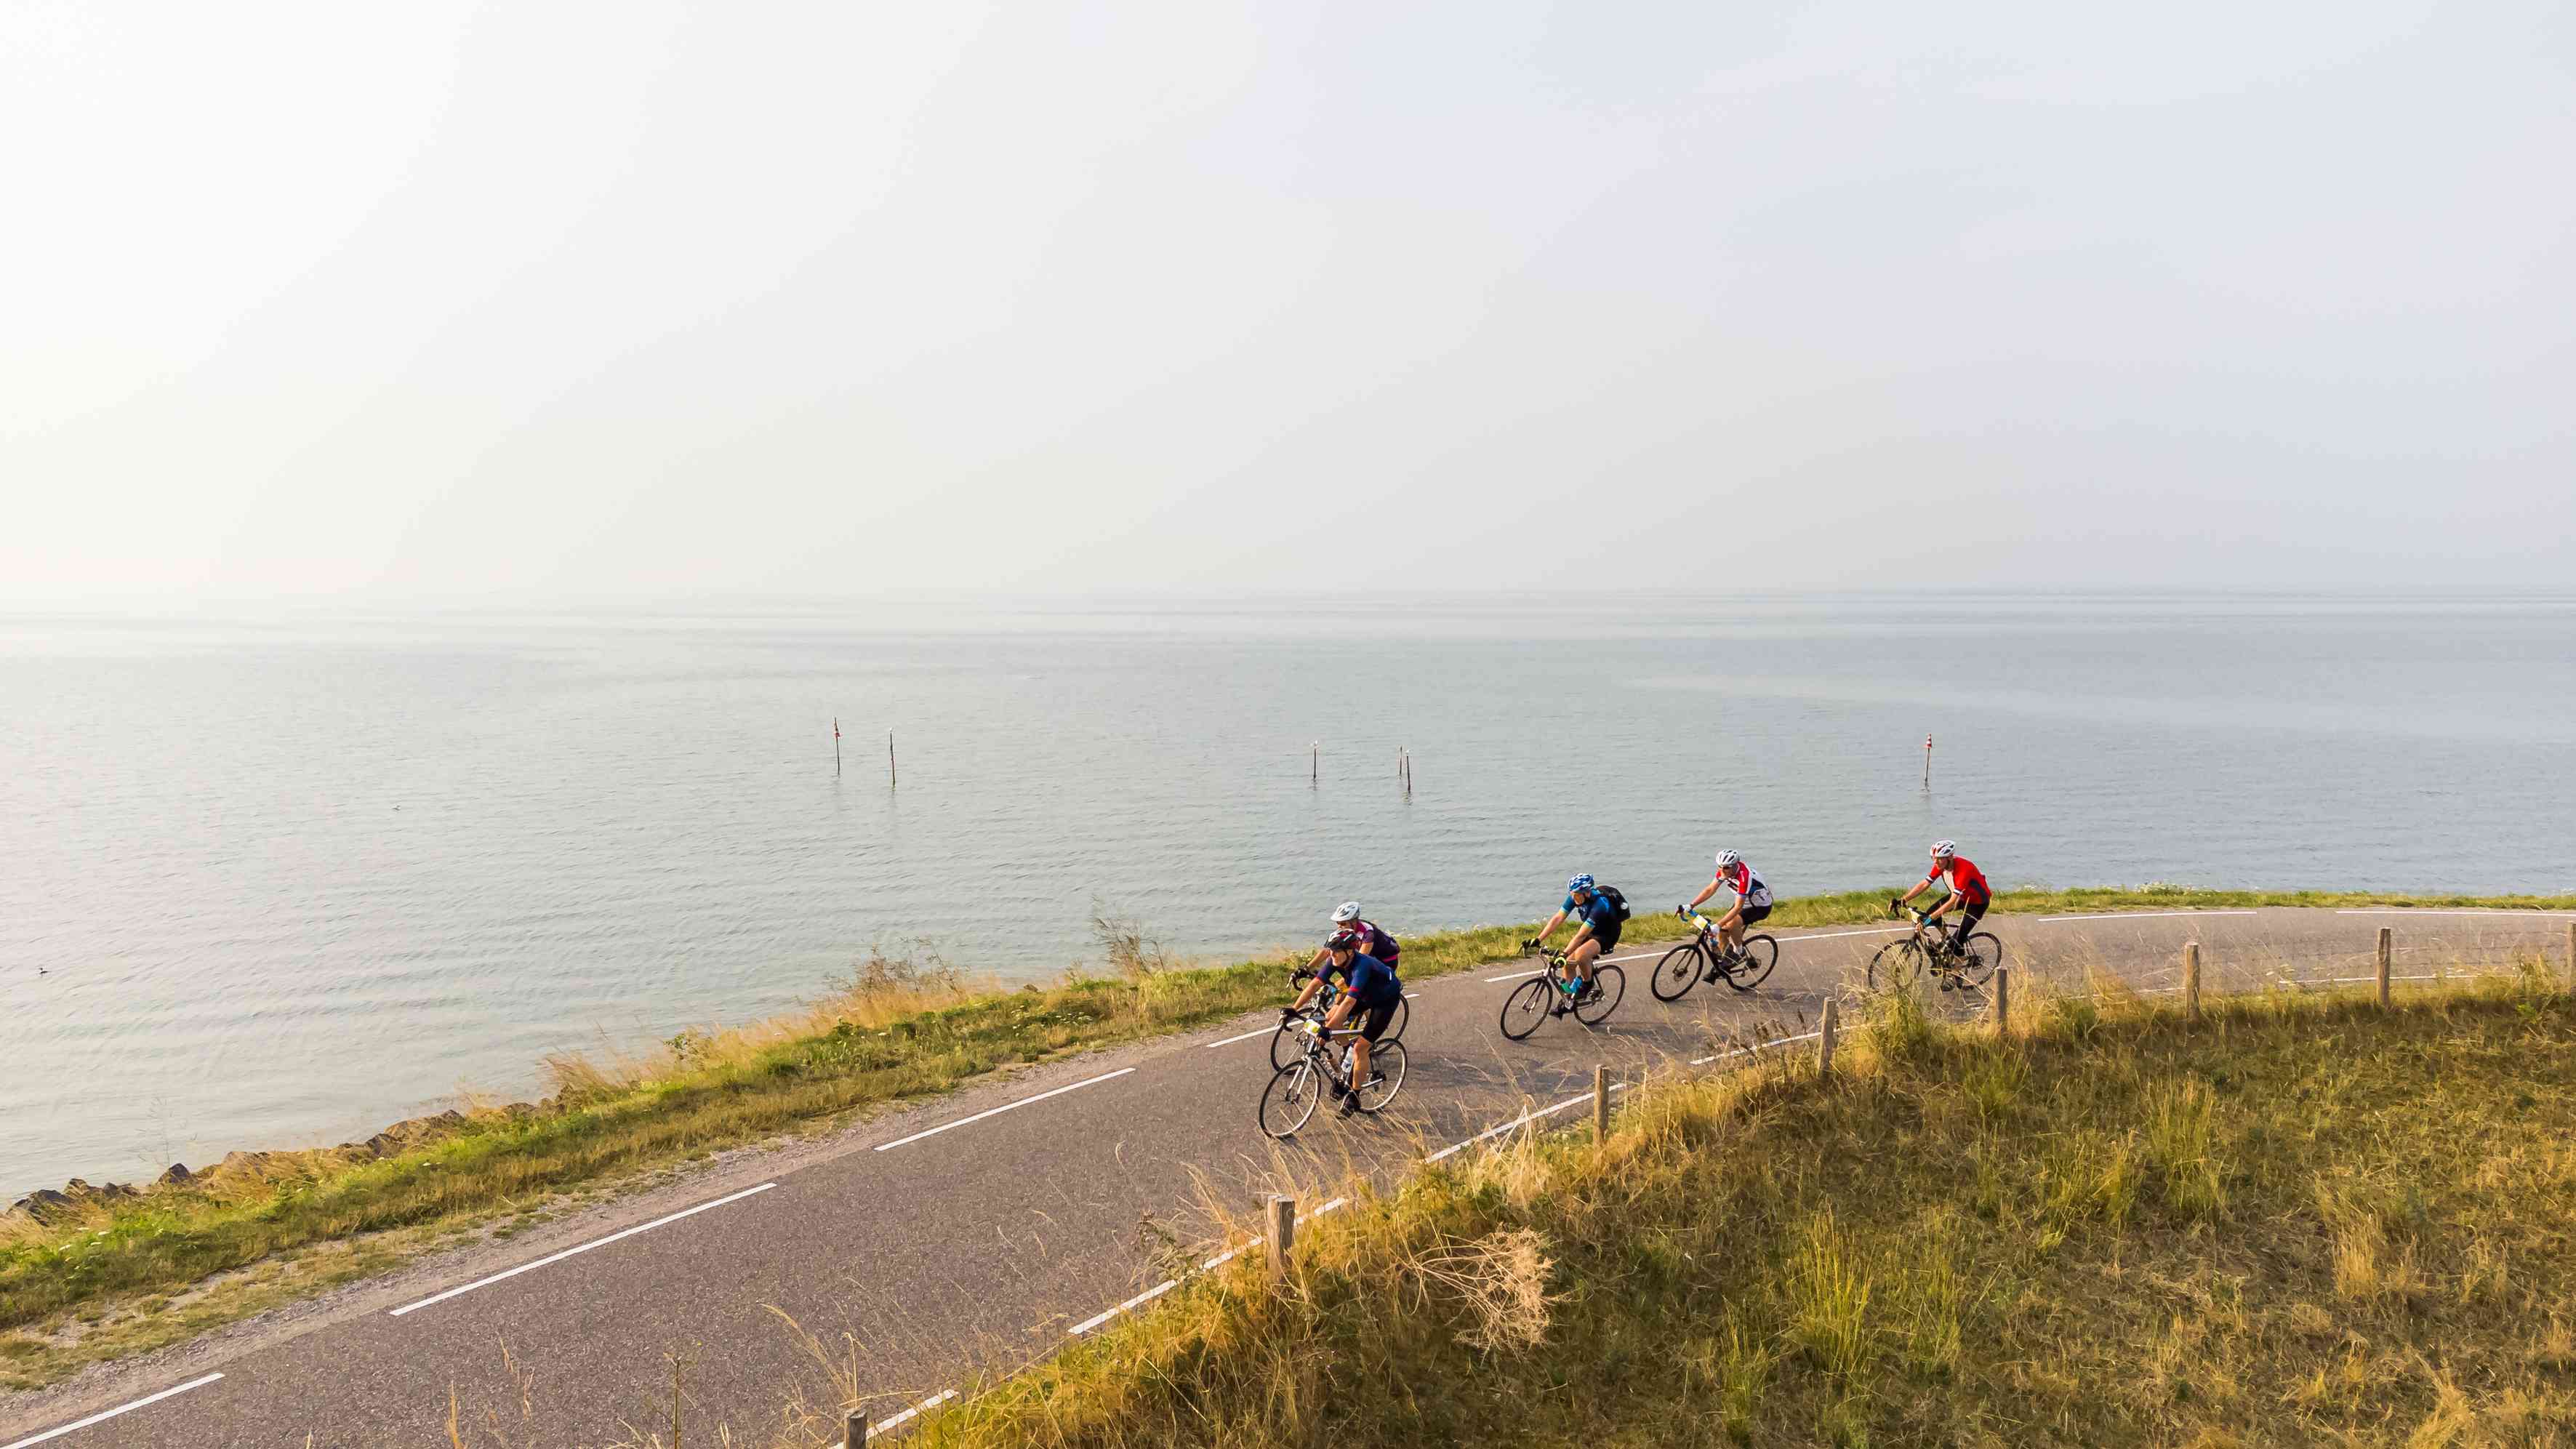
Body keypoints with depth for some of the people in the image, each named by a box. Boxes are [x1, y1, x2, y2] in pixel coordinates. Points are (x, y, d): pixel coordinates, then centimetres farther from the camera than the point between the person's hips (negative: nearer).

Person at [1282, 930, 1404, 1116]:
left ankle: (1354, 1096, 4)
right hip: (1367, 994, 7)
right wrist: (1294, 1009, -28)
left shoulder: (1362, 965, -39)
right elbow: (1316, 984, -19)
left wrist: (1328, 1030, -53)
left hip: (1387, 998, -7)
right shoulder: (1336, 960, -19)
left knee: (1360, 1048, -12)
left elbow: (1349, 1002, -47)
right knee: (1329, 1017, -9)